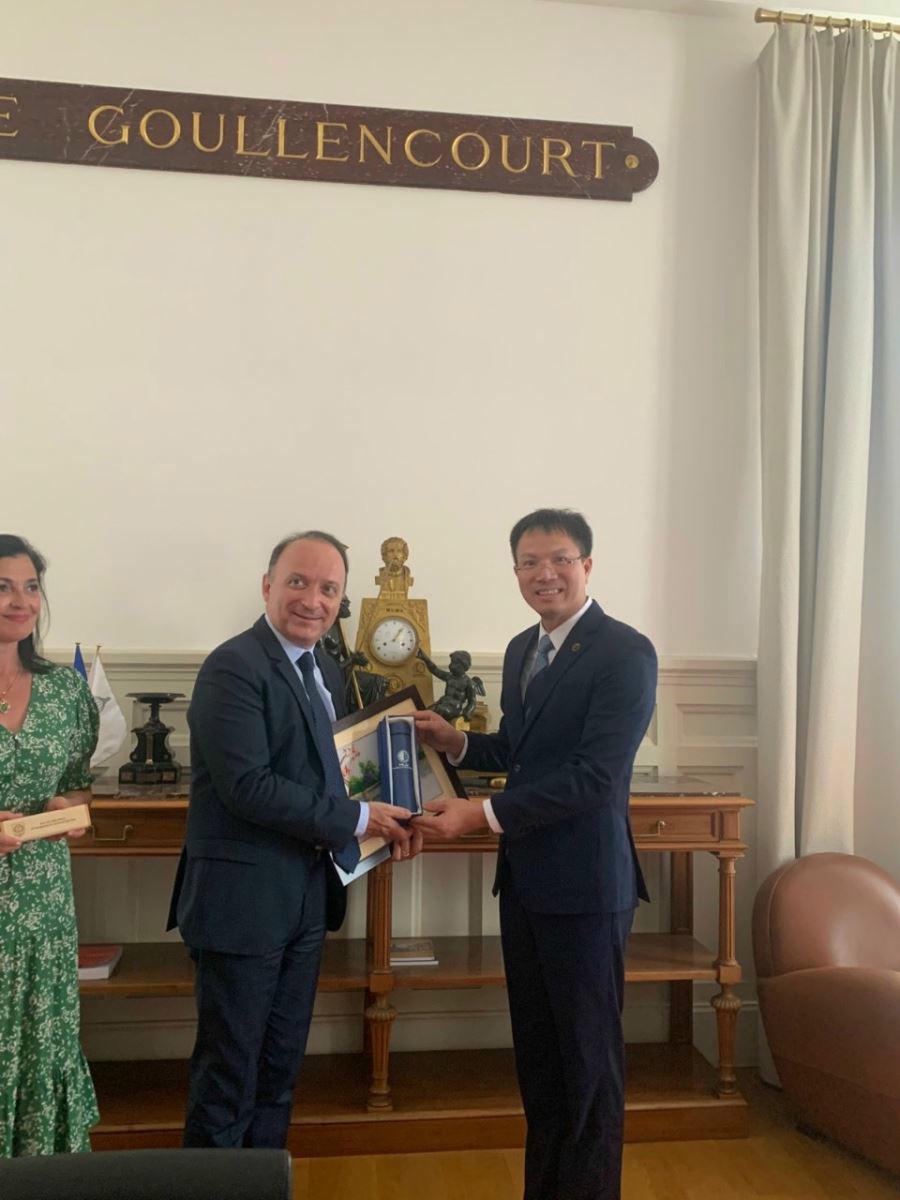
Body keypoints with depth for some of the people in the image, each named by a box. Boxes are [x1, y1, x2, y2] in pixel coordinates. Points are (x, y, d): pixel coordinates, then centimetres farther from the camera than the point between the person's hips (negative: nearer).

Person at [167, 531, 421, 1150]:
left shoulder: (326, 670, 10)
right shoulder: (234, 667, -17)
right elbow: (247, 785, -24)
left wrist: (384, 818, -3)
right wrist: (356, 818, -21)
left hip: (306, 896, 8)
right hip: (244, 898, -8)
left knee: (281, 1066, 20)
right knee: (229, 1073, 8)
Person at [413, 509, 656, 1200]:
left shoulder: (624, 653, -16)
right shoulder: (522, 650, 10)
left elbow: (595, 775, -23)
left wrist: (483, 814, -23)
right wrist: (456, 742, 2)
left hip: (585, 884, -8)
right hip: (524, 878, 8)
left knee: (589, 1055, 8)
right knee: (536, 1048, 19)